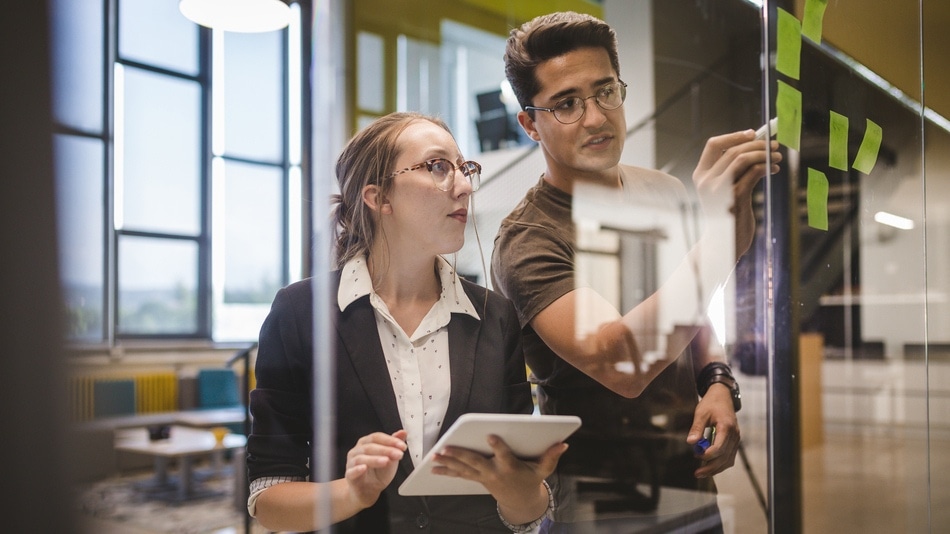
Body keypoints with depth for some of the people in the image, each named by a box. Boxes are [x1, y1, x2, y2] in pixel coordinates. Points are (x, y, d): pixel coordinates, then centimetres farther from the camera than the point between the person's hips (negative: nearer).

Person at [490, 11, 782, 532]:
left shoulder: (666, 193, 2)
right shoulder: (526, 240, -18)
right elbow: (618, 366, -33)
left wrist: (717, 384, -4)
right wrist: (718, 243, -41)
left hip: (693, 485, 6)